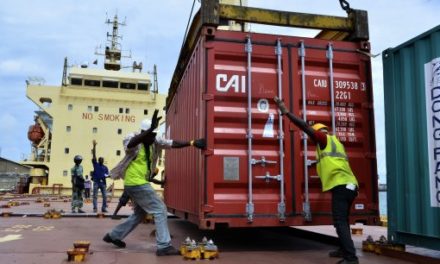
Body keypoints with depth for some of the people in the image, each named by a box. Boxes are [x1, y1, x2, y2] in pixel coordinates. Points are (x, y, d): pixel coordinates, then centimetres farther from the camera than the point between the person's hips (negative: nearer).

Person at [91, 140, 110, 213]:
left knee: (105, 196, -2)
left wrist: (106, 176, -15)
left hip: (103, 182, 2)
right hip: (96, 182, -2)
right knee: (95, 196, -2)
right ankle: (95, 208, 0)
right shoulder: (95, 164, 5)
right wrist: (94, 146, -10)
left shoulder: (105, 167, 12)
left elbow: (107, 174, 12)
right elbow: (94, 155, -3)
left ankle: (104, 208, 4)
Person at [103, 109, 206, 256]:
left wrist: (192, 143, -7)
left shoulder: (155, 141, 4)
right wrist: (150, 129, -50)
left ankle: (113, 235, 33)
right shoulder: (132, 139, -15)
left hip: (140, 183, 9)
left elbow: (173, 143, 2)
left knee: (140, 214, 22)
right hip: (135, 183, -9)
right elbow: (130, 144, -39)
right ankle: (164, 246, -6)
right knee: (160, 209, -9)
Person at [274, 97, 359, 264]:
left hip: (340, 185, -10)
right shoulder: (334, 142, 27)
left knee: (340, 222, -12)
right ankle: (344, 250, 28)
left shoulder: (325, 139, 2)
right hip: (349, 185, 10)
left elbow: (306, 128, -5)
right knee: (342, 220, 19)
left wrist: (285, 112, -5)